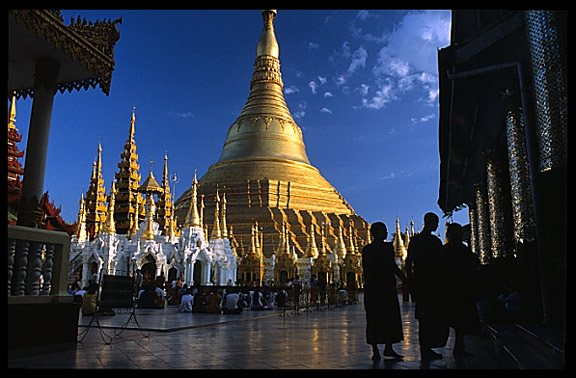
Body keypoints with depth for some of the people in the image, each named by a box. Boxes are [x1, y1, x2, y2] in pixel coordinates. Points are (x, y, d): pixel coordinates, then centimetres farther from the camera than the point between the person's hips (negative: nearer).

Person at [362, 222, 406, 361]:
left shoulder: (389, 247, 12)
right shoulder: (368, 249, -5)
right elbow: (366, 271, -9)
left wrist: (405, 280, 17)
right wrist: (369, 287, -17)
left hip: (388, 287, 6)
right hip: (374, 287, -6)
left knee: (391, 317, 6)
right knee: (374, 319, 0)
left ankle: (388, 348, 16)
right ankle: (375, 351, 8)